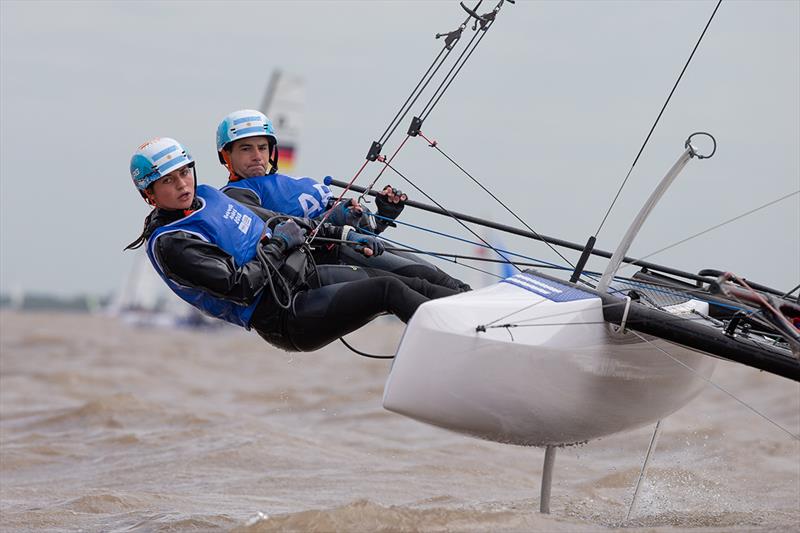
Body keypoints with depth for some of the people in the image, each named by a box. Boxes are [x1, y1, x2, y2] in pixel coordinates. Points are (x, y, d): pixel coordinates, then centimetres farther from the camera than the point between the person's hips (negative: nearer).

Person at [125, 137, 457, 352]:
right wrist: (278, 244, -10)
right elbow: (240, 287, -21)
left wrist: (331, 232, 21)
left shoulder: (205, 195, 12)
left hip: (303, 275, 9)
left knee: (414, 286, -1)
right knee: (390, 290, -20)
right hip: (285, 318, -9)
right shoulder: (169, 244, -14)